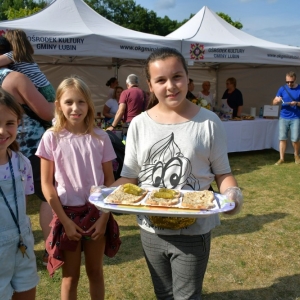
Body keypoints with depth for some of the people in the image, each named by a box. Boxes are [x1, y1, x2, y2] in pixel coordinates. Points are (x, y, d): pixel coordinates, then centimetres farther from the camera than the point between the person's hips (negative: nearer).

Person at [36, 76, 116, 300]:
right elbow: (46, 183, -6)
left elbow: (109, 180, 1)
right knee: (71, 276, 14)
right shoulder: (52, 138, -8)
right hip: (68, 213, -1)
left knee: (95, 272, 16)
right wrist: (65, 220, -9)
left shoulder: (100, 137, -4)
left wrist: (104, 216, -7)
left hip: (96, 212, 1)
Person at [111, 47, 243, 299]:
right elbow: (129, 178, 0)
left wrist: (232, 193, -24)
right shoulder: (139, 124, -4)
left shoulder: (208, 122, -10)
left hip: (194, 231, -3)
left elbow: (222, 173, -3)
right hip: (151, 231, 3)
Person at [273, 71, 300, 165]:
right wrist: (277, 100, -19)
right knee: (282, 138, 0)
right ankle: (281, 158, 8)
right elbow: (274, 102, 3)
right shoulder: (282, 89, 3)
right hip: (283, 117, 2)